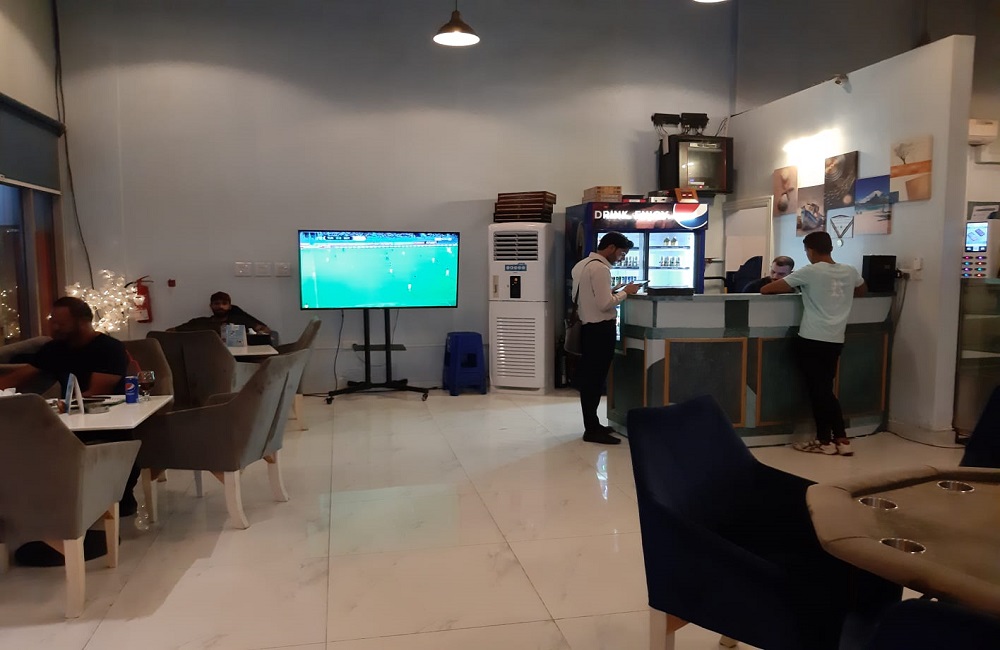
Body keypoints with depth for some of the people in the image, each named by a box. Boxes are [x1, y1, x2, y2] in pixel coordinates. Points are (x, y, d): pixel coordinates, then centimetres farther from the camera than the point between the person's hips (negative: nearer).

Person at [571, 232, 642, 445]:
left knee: (589, 377, 14)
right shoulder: (600, 268, -17)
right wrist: (625, 292, -8)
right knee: (596, 378, -5)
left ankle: (592, 424, 24)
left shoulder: (581, 265, 13)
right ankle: (592, 430, 0)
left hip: (587, 327, 10)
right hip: (600, 329, -10)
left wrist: (615, 291, 15)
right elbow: (605, 304, -23)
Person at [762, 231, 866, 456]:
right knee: (825, 390, 14)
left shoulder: (810, 272, -8)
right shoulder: (850, 272, 7)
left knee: (818, 391, 3)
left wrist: (791, 288, 13)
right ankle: (840, 439, 15)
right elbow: (861, 291, 32)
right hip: (835, 341, 6)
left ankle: (825, 440, 9)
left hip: (812, 340, -6)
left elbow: (765, 289, -6)